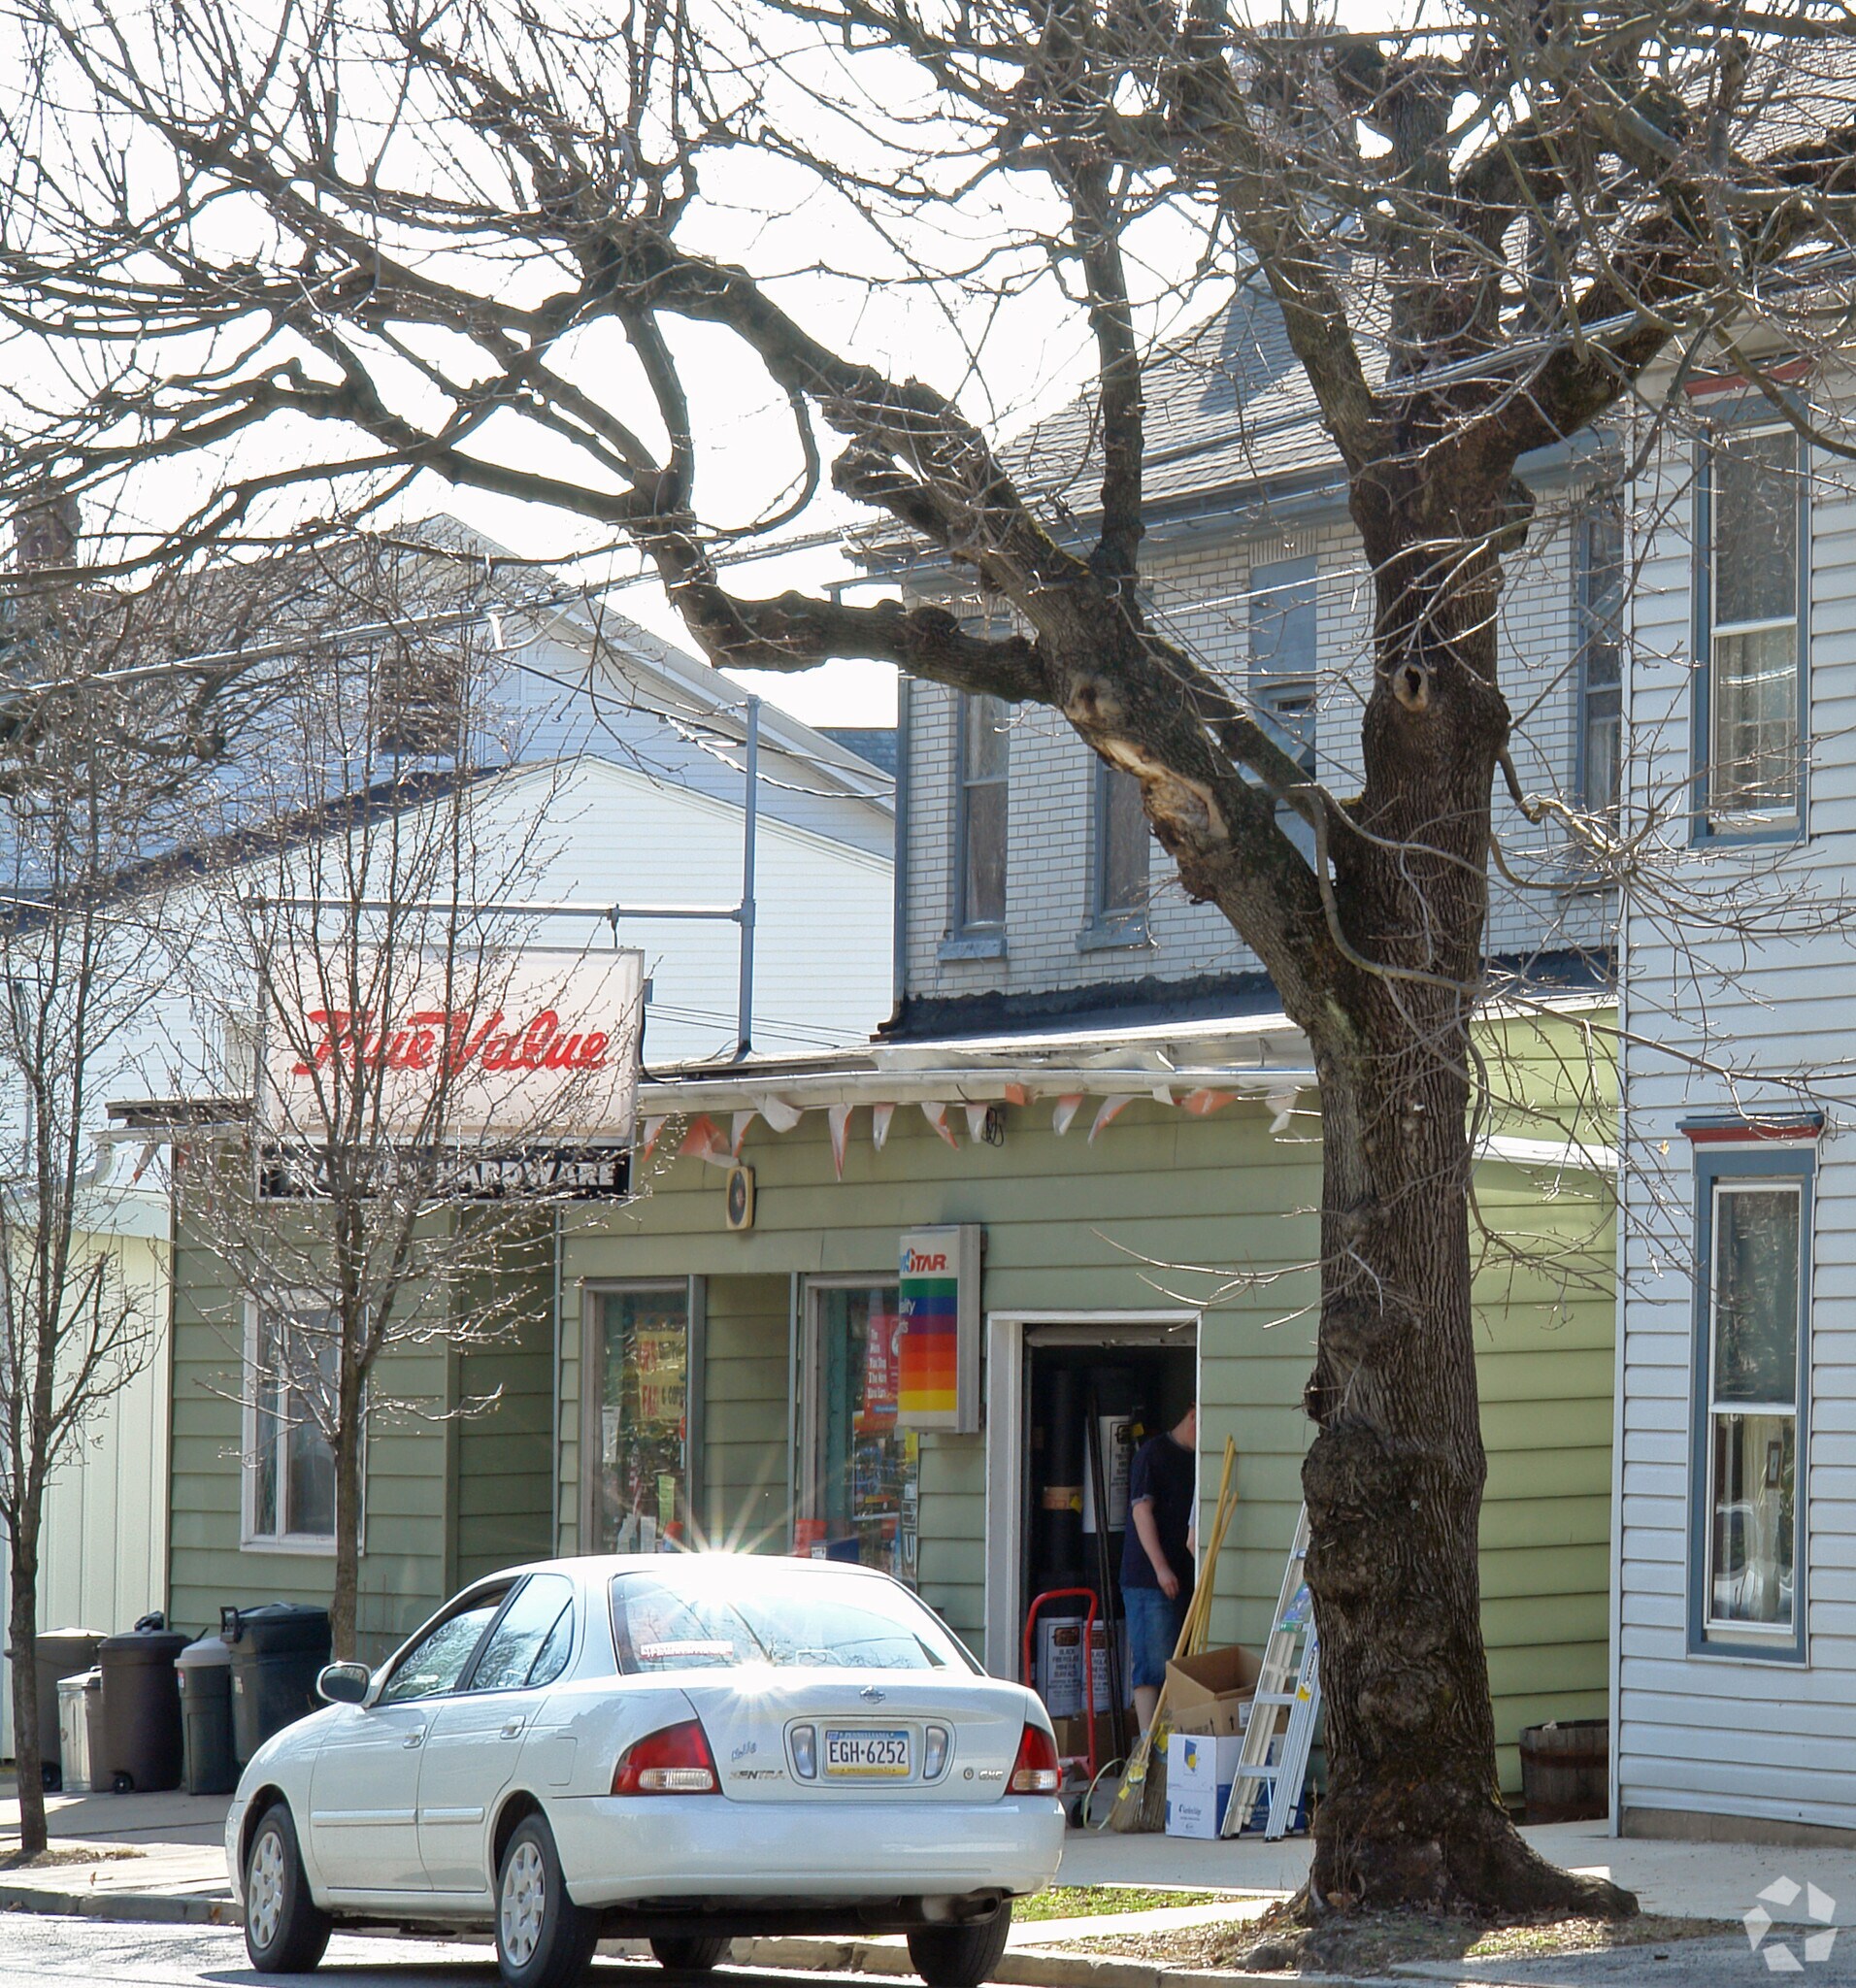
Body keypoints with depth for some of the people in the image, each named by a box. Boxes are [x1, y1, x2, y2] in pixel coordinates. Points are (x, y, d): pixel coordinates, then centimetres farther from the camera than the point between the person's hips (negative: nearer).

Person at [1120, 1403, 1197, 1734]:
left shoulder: (1197, 1459, 16)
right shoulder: (1153, 1453, -5)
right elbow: (1142, 1511, -11)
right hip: (1148, 1579, -7)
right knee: (1153, 1666, -9)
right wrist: (1161, 1567, -17)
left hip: (1184, 1579, 7)